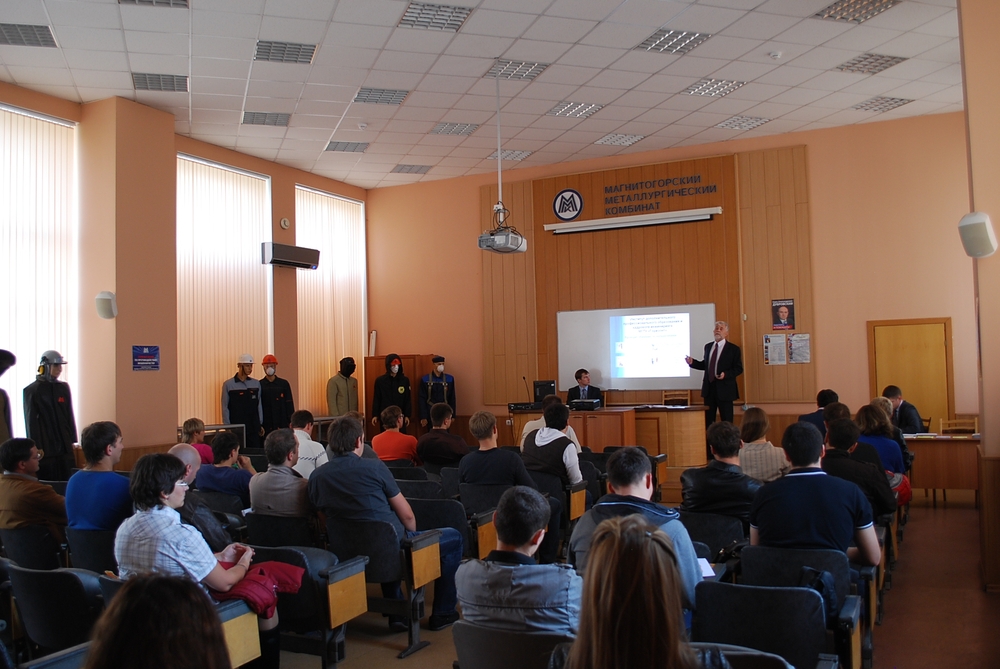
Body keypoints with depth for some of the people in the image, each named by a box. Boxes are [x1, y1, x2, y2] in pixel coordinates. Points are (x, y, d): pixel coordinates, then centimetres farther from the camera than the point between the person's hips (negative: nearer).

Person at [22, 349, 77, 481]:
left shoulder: (64, 388, 11)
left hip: (65, 447, 5)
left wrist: (72, 440, 9)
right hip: (45, 448, -5)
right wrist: (36, 447, -10)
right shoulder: (32, 390, -3)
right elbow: (31, 421, -6)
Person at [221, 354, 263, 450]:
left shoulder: (256, 384, 9)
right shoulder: (228, 384, 0)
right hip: (236, 429, -3)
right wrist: (228, 427, -5)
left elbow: (259, 405, 12)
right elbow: (225, 407, 0)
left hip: (254, 428, 3)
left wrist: (260, 425, 8)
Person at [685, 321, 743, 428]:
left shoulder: (733, 349, -4)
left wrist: (726, 374, -22)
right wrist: (692, 362, 2)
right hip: (709, 387, 5)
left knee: (726, 421, 1)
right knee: (708, 420, 9)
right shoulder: (708, 347, 12)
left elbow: (738, 369, -6)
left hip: (724, 389, -5)